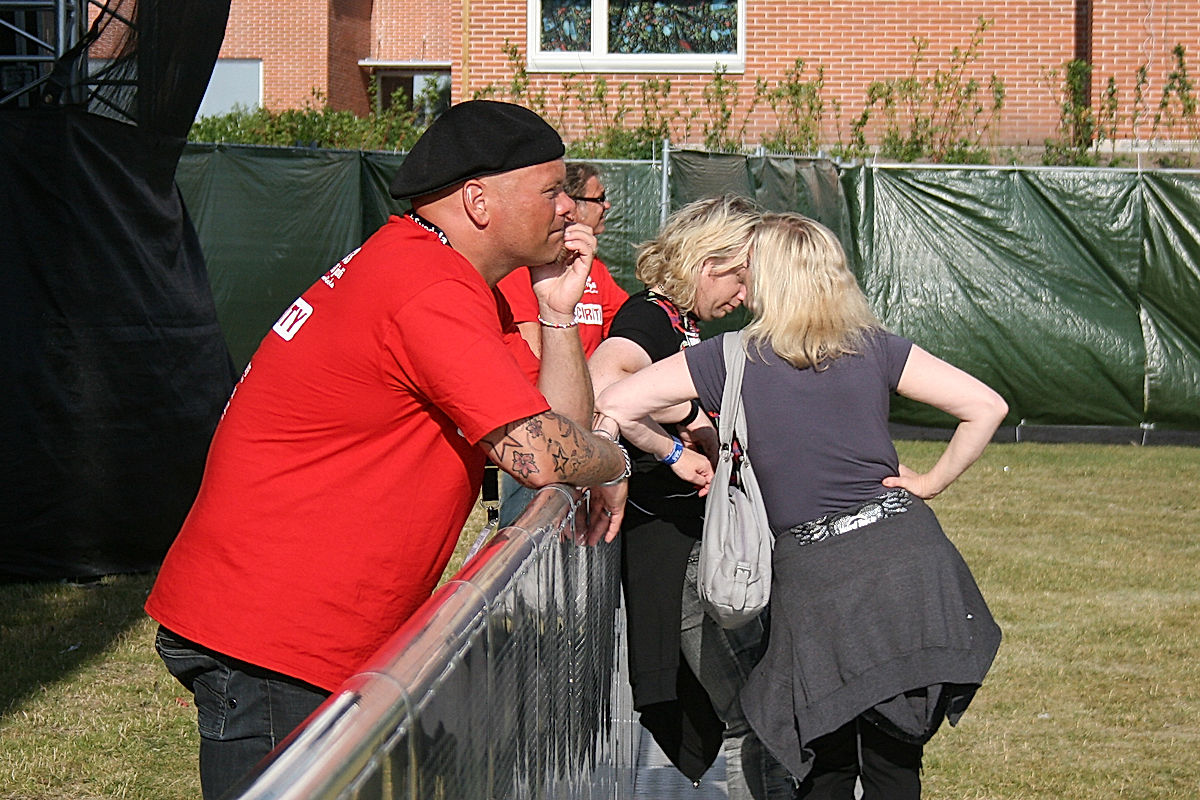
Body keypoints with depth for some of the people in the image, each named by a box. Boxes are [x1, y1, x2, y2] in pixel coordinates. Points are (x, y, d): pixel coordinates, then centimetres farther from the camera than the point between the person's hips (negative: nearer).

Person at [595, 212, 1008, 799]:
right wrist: (932, 481, 12)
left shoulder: (732, 359, 1)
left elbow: (613, 405, -2)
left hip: (815, 576, -2)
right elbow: (986, 406, 3)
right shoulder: (874, 348, 7)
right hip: (908, 558, 2)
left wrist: (672, 453, 13)